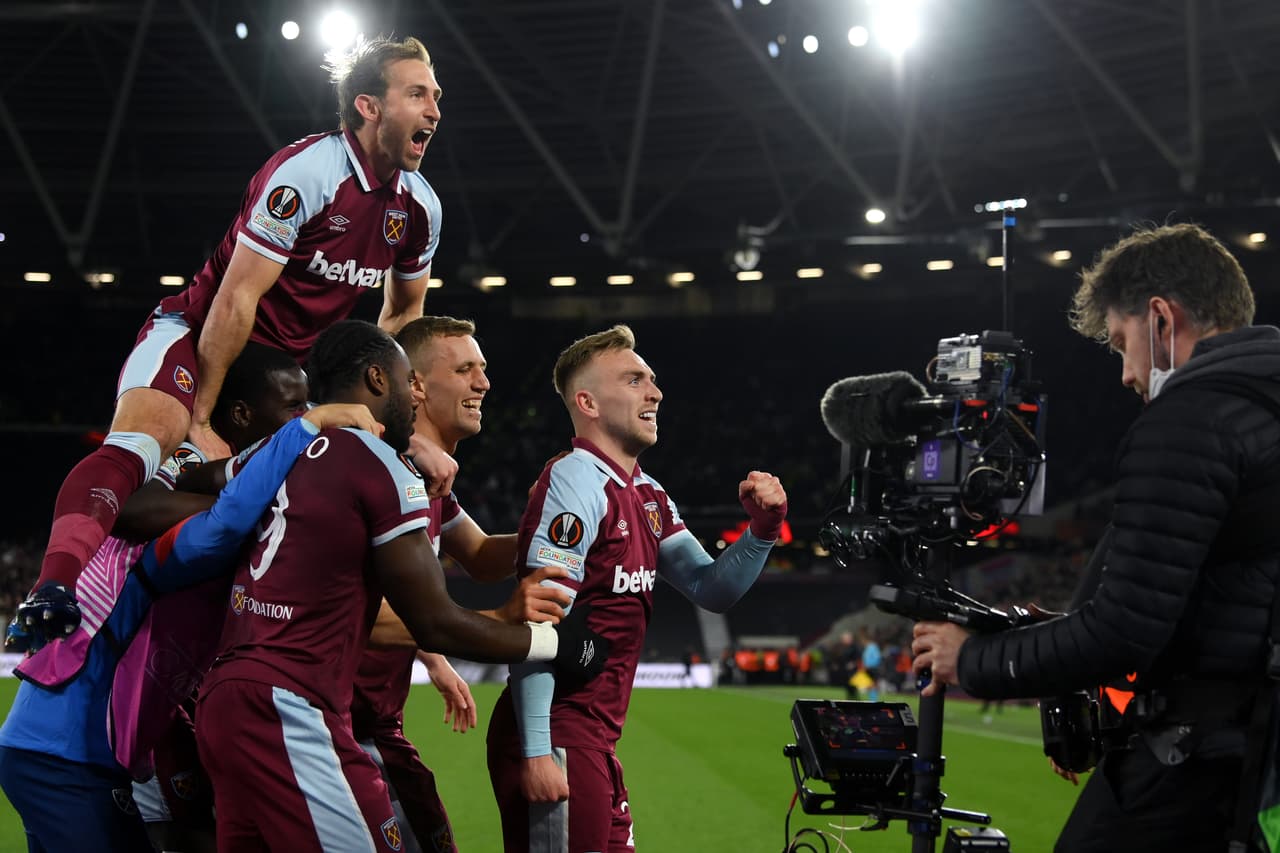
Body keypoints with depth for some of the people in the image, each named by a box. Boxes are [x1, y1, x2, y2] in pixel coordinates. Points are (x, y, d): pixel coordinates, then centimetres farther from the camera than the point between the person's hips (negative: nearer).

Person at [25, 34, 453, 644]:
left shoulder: (419, 205, 3)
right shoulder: (304, 173, -21)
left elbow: (405, 311, 20)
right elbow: (235, 300, -21)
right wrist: (201, 420, -20)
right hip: (198, 336, -9)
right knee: (139, 443, -34)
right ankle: (57, 585, -55)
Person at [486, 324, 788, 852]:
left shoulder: (647, 496, 14)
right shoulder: (576, 484, -14)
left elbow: (711, 590, 16)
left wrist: (763, 528, -2)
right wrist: (536, 753, -24)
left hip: (595, 742, 10)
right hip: (555, 743, -10)